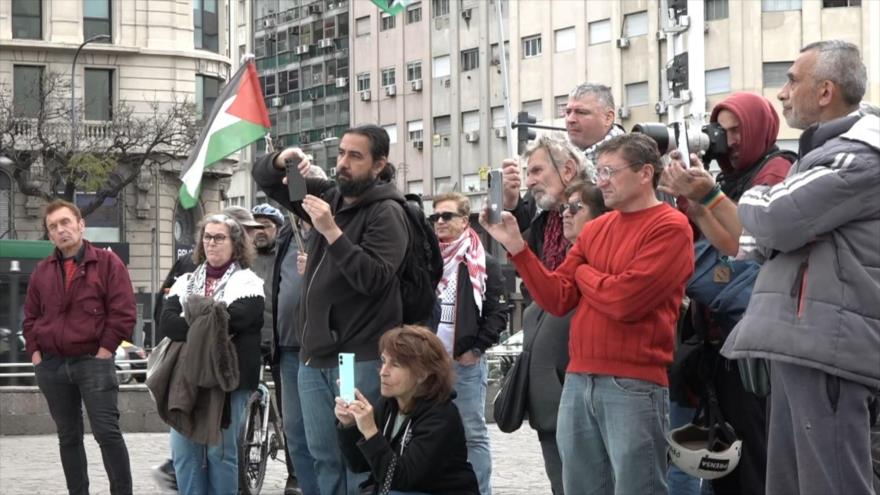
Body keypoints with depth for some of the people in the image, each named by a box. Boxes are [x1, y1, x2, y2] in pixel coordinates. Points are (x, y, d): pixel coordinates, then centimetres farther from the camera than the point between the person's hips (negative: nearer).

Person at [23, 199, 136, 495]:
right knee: (68, 437, 10)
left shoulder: (107, 263, -3)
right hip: (51, 366, 5)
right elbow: (30, 317, 18)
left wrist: (105, 350, -11)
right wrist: (34, 351, 5)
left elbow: (123, 312, -7)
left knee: (107, 432, -9)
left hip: (93, 362, -5)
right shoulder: (42, 271, 12)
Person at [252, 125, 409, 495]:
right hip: (315, 356, 7)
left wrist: (332, 231, -24)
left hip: (361, 359, -7)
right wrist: (281, 160, -5)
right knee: (324, 457, 10)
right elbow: (264, 179, 18)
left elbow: (373, 278, -20)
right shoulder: (328, 196, 12)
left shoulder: (386, 212, -8)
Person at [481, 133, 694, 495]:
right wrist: (516, 247, 0)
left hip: (634, 386, -7)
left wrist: (583, 273, 2)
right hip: (578, 381, 7)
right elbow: (557, 299, 10)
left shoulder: (670, 227, -7)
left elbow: (624, 299, -17)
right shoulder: (595, 229, 15)